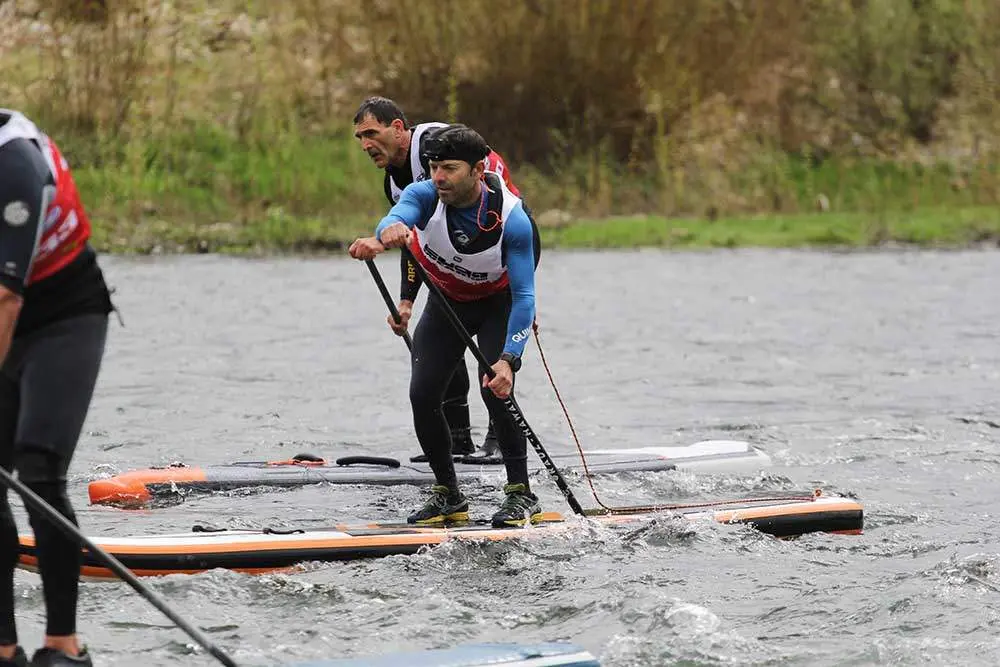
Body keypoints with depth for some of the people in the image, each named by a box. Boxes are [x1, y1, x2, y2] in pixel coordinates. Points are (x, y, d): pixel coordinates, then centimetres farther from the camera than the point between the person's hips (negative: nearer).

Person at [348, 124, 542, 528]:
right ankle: (448, 495, 9)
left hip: (497, 302, -3)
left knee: (495, 388, -24)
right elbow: (398, 217, -48)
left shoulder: (511, 219, -32)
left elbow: (523, 297, -33)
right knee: (423, 395, -8)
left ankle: (521, 494, -11)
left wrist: (508, 359, -46)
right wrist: (387, 234, -74)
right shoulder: (425, 196, -25)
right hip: (446, 301, 4)